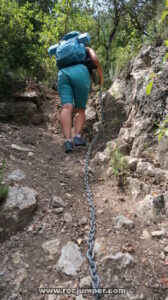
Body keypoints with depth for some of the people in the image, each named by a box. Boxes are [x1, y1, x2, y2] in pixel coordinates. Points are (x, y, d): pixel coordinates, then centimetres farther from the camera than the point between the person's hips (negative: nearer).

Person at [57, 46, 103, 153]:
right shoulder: (87, 50, 31)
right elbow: (96, 60, 10)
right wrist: (101, 77, 20)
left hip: (63, 73, 3)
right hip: (80, 73, -2)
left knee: (66, 108, -12)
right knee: (80, 109, 5)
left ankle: (68, 140, -29)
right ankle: (78, 137, -14)